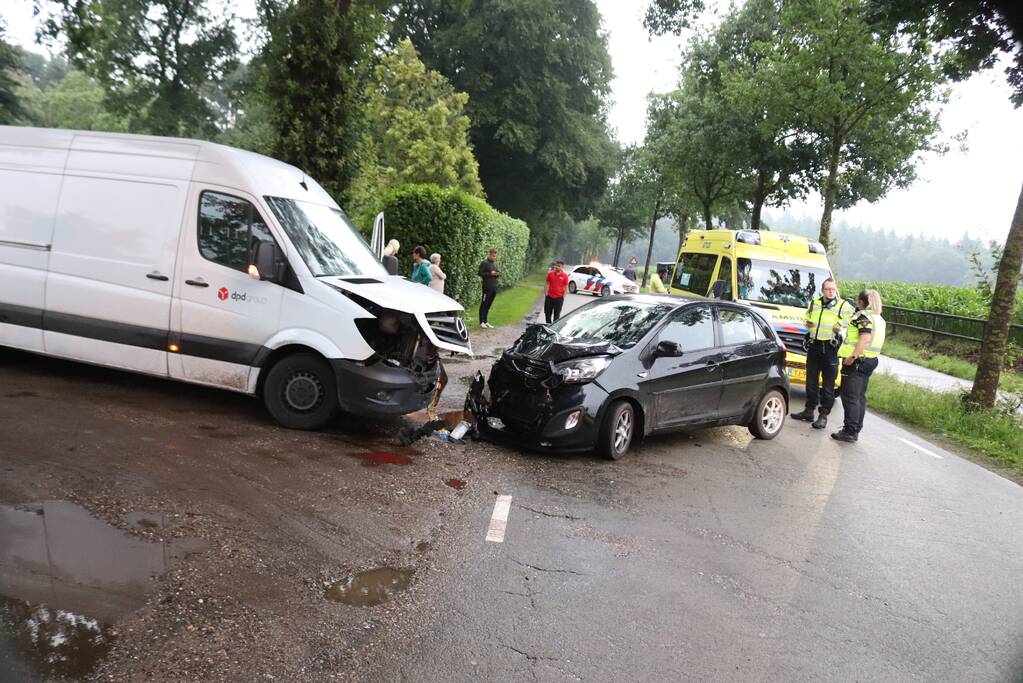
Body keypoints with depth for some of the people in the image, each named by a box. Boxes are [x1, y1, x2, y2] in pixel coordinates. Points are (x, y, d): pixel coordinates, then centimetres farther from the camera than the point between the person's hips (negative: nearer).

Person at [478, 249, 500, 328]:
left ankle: (485, 321, 17)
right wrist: (490, 273, -17)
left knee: (489, 305, 11)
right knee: (484, 304, -1)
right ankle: (481, 322, 4)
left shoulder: (495, 263, 16)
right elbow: (480, 274, -10)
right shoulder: (484, 263, -7)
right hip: (487, 287, -7)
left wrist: (497, 274, 2)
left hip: (494, 287, 7)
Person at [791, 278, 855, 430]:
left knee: (828, 383, -1)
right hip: (813, 347, 5)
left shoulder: (843, 306, -1)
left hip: (831, 348, -5)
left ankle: (824, 415, 6)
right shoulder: (813, 303, 13)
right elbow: (806, 317, 25)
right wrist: (807, 323, 2)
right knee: (811, 381, 14)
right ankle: (809, 411, 26)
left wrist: (841, 326, -22)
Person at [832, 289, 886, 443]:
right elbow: (871, 339, 16)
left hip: (857, 360, -9)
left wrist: (852, 356, -27)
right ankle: (856, 430, 22)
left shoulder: (863, 316, -15)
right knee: (860, 397, 15)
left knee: (850, 397, -4)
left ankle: (850, 432, -2)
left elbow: (865, 338, -26)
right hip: (871, 360, 9)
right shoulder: (879, 318, 14)